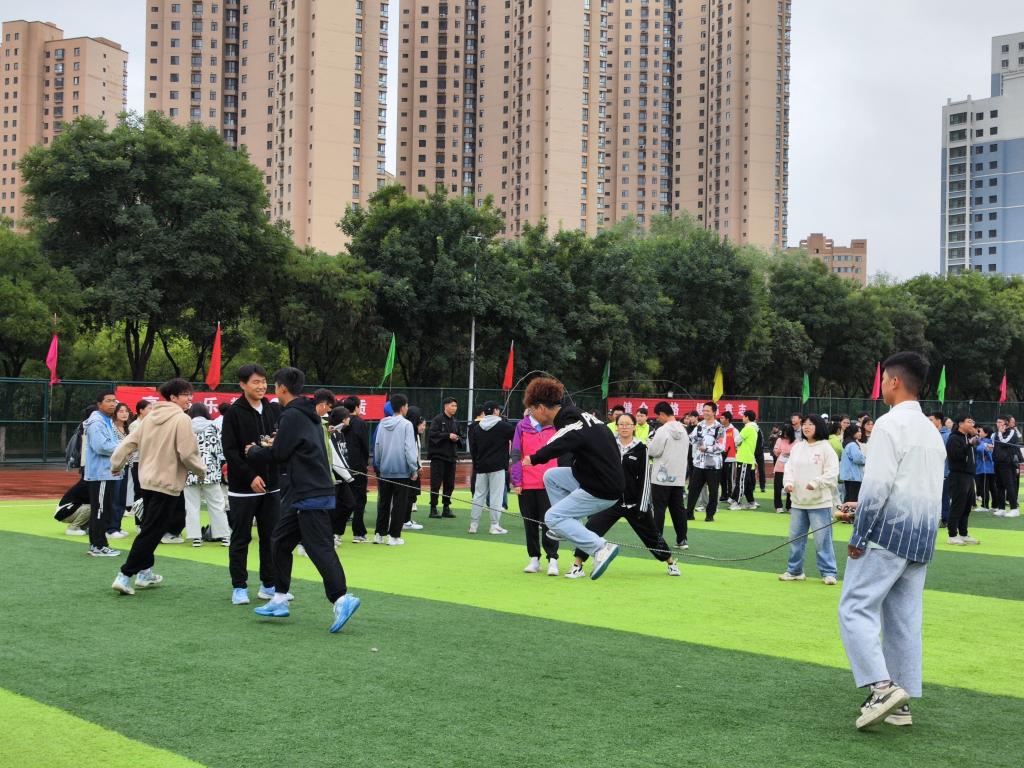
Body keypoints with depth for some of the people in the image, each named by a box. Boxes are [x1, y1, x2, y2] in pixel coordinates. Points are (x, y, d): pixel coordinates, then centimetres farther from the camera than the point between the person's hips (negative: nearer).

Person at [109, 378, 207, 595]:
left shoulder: (151, 416, 8)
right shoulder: (181, 419, -14)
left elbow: (130, 441, 9)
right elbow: (188, 454, -18)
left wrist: (116, 464, 19)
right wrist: (202, 469, 0)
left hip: (147, 480, 8)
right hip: (167, 483, -8)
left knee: (150, 528, 20)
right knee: (151, 532, -4)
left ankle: (144, 572, 28)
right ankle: (124, 576, -5)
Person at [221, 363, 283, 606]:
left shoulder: (275, 410, 8)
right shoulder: (234, 413, -6)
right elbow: (229, 450, -10)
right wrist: (250, 476, -16)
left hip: (271, 486, 4)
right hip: (243, 488, -4)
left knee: (271, 538, 8)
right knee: (240, 539, 4)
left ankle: (269, 585, 17)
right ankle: (239, 587, 12)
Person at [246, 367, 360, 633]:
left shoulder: (292, 416, -13)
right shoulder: (309, 414, 18)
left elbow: (279, 455, -11)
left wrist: (255, 450, 6)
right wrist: (274, 445, 20)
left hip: (310, 495, -10)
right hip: (303, 494, 10)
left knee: (320, 547, -12)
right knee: (281, 541, 16)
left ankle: (341, 599, -16)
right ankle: (280, 600, 22)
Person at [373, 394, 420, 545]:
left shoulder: (382, 424, 5)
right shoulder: (406, 424, -11)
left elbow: (377, 446, 9)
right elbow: (409, 448, -14)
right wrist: (414, 469, -7)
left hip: (384, 470, 5)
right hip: (401, 470, -5)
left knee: (383, 503, 13)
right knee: (399, 504, 2)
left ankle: (379, 534, 14)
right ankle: (394, 536, 2)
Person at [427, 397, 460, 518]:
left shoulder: (455, 422, 15)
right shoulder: (438, 419, -6)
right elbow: (432, 434, -17)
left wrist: (456, 439, 2)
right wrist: (448, 435, -18)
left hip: (450, 456, 7)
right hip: (438, 455, -7)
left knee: (449, 484, 8)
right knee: (436, 483, -5)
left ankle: (446, 507, 15)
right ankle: (433, 508, 0)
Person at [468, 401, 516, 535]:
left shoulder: (476, 427, 8)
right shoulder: (503, 426, -8)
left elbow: (472, 448, 10)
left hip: (481, 467, 5)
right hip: (497, 466, -5)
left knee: (479, 495, 10)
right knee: (496, 495, -2)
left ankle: (473, 525, 10)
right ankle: (495, 526, -3)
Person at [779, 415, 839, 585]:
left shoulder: (825, 448, -6)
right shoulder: (797, 447, 11)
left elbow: (832, 473, -12)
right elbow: (789, 468, 9)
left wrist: (816, 483, -23)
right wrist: (788, 482, -9)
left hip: (819, 502, -6)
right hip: (798, 501, 6)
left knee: (822, 539, -3)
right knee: (795, 537, 12)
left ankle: (828, 572, 7)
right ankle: (794, 570, 24)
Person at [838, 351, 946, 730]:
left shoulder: (891, 424, -12)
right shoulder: (932, 431, 15)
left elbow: (877, 484, -18)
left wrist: (858, 536, -12)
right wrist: (865, 506, 21)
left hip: (889, 532, -8)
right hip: (922, 538, 8)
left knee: (856, 607, -4)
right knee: (904, 616, 10)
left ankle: (882, 687, -16)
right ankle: (901, 702, 13)